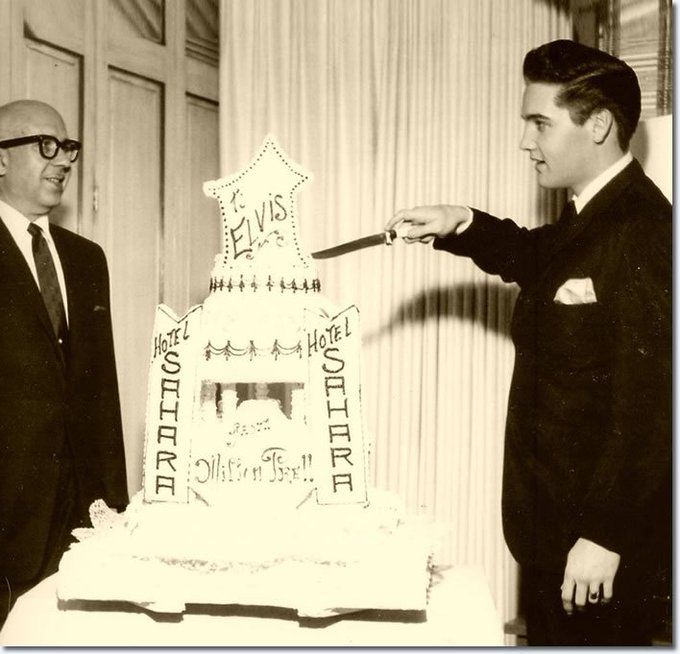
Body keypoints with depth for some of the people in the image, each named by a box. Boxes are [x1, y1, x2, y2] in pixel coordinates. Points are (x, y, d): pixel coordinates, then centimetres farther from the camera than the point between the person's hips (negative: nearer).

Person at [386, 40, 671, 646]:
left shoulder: (645, 233, -22)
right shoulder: (586, 218, 7)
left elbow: (649, 407, -25)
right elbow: (534, 258, 27)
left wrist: (604, 536, -22)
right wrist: (462, 225, 8)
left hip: (601, 529, -9)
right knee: (549, 636, 22)